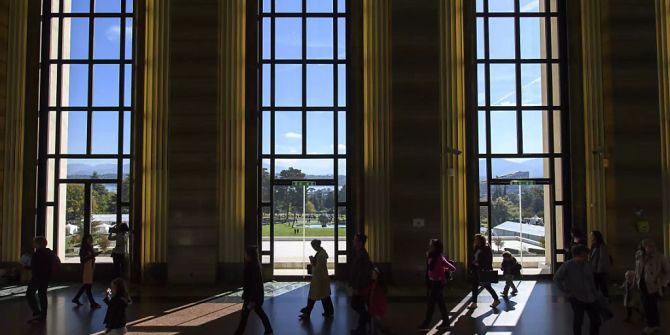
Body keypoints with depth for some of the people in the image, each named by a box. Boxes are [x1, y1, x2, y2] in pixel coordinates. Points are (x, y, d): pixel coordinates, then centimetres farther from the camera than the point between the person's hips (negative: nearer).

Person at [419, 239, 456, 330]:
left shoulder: (440, 258, -19)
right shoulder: (430, 257, 4)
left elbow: (453, 268, -17)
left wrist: (444, 270, -5)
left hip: (438, 283, -8)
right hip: (433, 282, 8)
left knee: (431, 303, -4)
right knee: (440, 302, 15)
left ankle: (426, 324, 0)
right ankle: (446, 321, 24)